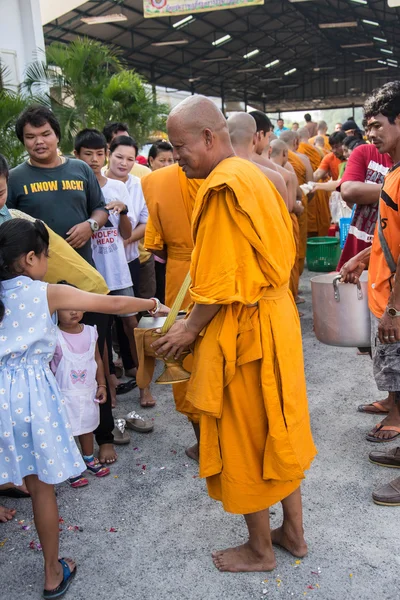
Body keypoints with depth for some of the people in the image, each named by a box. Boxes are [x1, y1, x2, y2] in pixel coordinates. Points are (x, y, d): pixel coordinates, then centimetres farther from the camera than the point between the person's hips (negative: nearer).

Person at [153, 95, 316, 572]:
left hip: (242, 331, -9)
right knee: (278, 428, 19)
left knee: (244, 437, 7)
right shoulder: (252, 176, 10)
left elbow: (221, 281, -21)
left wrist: (190, 329, -8)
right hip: (276, 318, 9)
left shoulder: (223, 186, -19)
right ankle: (293, 531, 35)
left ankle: (259, 550, 26)